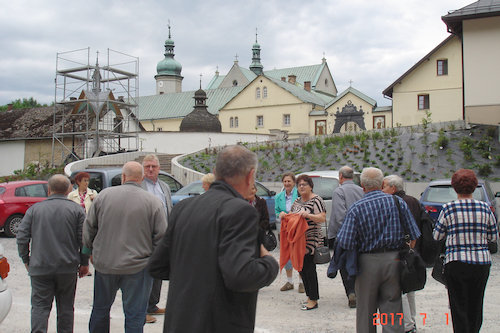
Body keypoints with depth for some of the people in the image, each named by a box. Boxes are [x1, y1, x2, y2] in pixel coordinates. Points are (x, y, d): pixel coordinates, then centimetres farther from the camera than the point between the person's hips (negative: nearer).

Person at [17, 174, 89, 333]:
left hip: (40, 267, 0)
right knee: (65, 307, 10)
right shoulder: (76, 209, 1)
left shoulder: (34, 209, 4)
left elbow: (22, 237, 3)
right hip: (68, 268, 0)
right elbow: (84, 239, -3)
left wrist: (26, 260, 14)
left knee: (40, 306, 3)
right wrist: (84, 263, 6)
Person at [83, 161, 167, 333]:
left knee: (100, 309, 21)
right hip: (137, 267, -2)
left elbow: (89, 227, 6)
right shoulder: (154, 202, -8)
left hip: (104, 263, 3)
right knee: (135, 315, 6)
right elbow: (161, 236, -7)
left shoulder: (104, 195, -1)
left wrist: (90, 251, 20)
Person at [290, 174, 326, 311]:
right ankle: (310, 296, 19)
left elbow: (322, 218, -15)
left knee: (309, 268, -7)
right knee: (302, 267, 9)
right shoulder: (297, 201, 16)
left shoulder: (316, 200, -7)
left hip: (311, 239, -8)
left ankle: (313, 300, 0)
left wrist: (308, 215, -29)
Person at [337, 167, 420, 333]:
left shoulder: (356, 208, -9)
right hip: (393, 259, 2)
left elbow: (345, 243, -15)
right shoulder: (397, 202, -1)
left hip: (367, 263, -2)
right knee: (392, 310, 8)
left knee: (366, 311, 13)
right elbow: (414, 235, 0)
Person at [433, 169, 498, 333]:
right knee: (476, 306, 17)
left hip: (456, 263, -3)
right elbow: (494, 236, 8)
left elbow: (437, 236, 0)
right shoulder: (484, 208, 0)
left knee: (459, 308, 5)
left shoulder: (448, 209, -7)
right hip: (482, 263, 3)